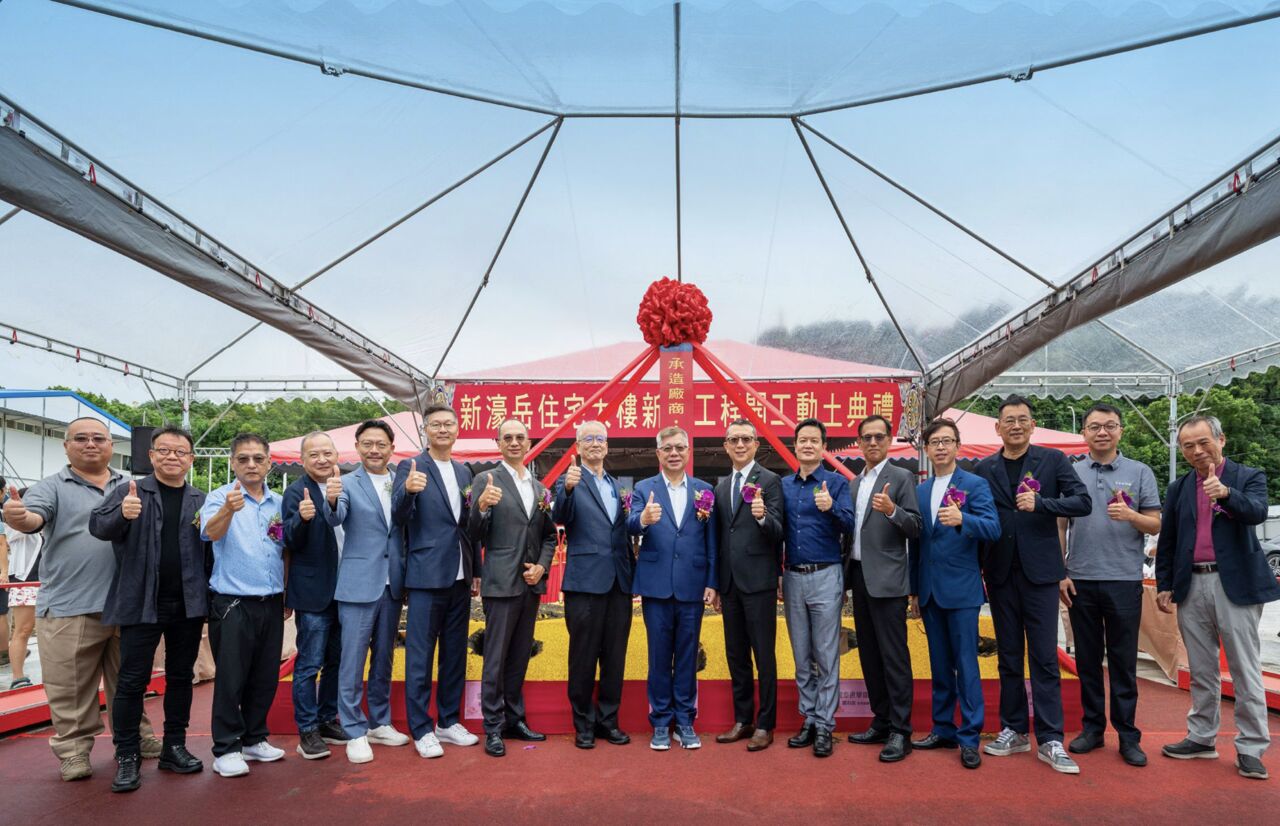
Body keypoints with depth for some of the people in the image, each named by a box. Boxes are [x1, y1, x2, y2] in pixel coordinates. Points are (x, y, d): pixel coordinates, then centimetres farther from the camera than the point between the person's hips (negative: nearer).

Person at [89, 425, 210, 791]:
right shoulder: (129, 491, 1)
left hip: (188, 604, 3)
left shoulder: (201, 500, 8)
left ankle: (174, 747, 23)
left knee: (181, 677, 11)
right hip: (141, 603, -2)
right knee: (133, 680, 2)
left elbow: (210, 551, 8)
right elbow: (97, 525, -12)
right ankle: (126, 757, 14)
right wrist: (122, 515, -34)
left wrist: (210, 598, 2)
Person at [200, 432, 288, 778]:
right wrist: (228, 509, -47)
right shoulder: (220, 497, -6)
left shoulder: (279, 503, 8)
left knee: (265, 678, 13)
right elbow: (212, 532, -26)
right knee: (230, 678, 1)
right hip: (232, 603, -5)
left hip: (271, 603, 5)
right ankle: (226, 748, 14)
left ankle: (254, 739, 27)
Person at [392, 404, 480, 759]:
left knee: (455, 653, 14)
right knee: (421, 655, 3)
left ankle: (448, 722, 27)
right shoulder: (410, 468, -6)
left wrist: (476, 571, 14)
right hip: (426, 576, -6)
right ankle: (421, 730, 14)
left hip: (460, 577, 6)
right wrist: (407, 491, -36)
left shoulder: (464, 472, 12)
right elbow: (399, 519, -15)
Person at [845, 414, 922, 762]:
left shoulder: (901, 477, -4)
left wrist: (892, 510, -28)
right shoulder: (854, 484, 16)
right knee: (869, 655, 13)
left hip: (887, 579, -7)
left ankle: (900, 733, 3)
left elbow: (915, 527, -11)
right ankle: (881, 722, 23)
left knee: (894, 656, -4)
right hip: (859, 577, 7)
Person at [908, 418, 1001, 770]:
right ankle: (943, 729, 23)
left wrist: (961, 519, -38)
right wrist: (914, 591, 13)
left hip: (962, 589, -5)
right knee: (939, 664, 13)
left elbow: (993, 528, -18)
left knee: (966, 664, -2)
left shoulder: (975, 484, -4)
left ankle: (969, 737, 7)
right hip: (930, 591, 5)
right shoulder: (920, 491, 12)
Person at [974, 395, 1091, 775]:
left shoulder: (1053, 460, 1)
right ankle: (1014, 731, 21)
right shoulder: (984, 468, 7)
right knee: (1008, 657, 10)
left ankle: (1049, 740, 6)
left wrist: (1040, 503, -23)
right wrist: (977, 572, 6)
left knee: (1044, 657, -1)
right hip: (1001, 574, 3)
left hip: (1039, 572, -2)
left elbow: (1083, 501, -8)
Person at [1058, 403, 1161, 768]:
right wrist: (1060, 574, 2)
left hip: (1124, 580, -1)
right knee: (1087, 658, 9)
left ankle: (1127, 734, 14)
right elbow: (1060, 527, 7)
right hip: (1080, 581, 1)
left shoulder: (1140, 472, 4)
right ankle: (1092, 727, 20)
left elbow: (1155, 525, 3)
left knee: (1123, 660, 4)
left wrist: (1130, 515, -18)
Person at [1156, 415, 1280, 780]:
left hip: (1235, 585, -4)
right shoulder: (1178, 488, 11)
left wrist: (1225, 492, -38)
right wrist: (1164, 585, 9)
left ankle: (1251, 748, 10)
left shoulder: (1249, 477, 1)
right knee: (1201, 671, 13)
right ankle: (1201, 738, 23)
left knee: (1245, 671, 1)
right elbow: (1167, 542, 14)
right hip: (1192, 586, 4)